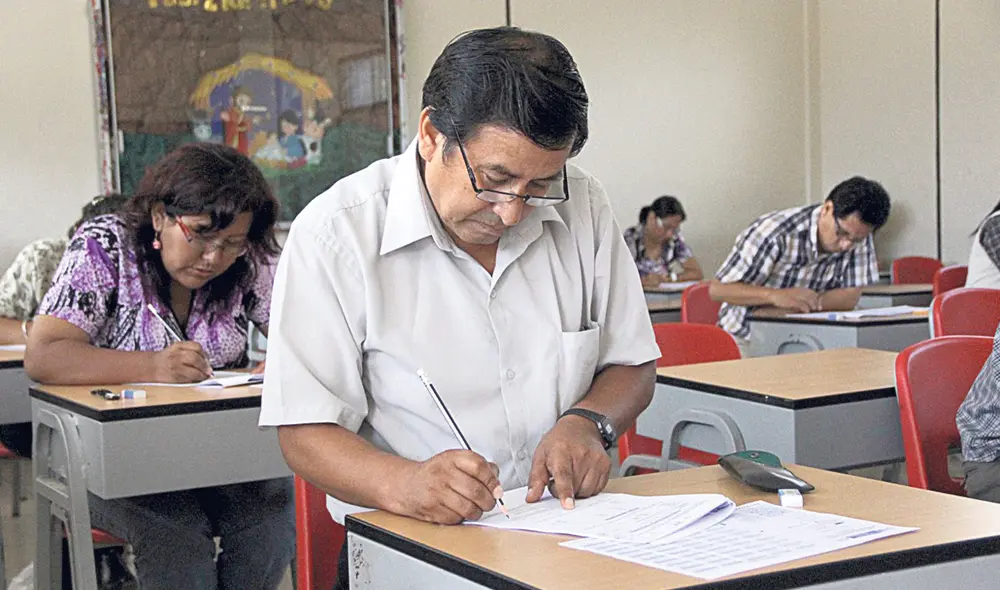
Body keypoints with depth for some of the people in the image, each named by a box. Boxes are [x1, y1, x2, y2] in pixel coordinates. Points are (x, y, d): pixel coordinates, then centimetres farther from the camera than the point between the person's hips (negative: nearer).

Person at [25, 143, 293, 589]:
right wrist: (150, 366, -34)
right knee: (175, 537, -30)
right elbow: (42, 357, -19)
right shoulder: (103, 248, -10)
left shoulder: (248, 266, -1)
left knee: (272, 516, -24)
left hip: (222, 448, 3)